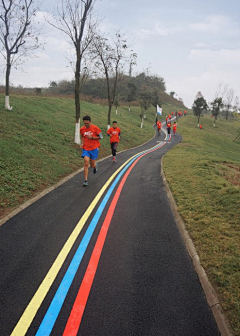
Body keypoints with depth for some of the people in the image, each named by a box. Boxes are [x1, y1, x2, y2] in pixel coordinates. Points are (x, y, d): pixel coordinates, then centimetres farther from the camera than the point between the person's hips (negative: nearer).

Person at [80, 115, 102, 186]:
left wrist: (92, 137, -16)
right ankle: (85, 180, -9)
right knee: (86, 163, -14)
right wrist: (82, 143, 2)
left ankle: (95, 166, 46)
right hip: (86, 149, 1)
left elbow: (100, 137, -3)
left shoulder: (95, 128, -8)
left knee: (92, 165, 6)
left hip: (94, 148, -1)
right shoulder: (82, 129, 2)